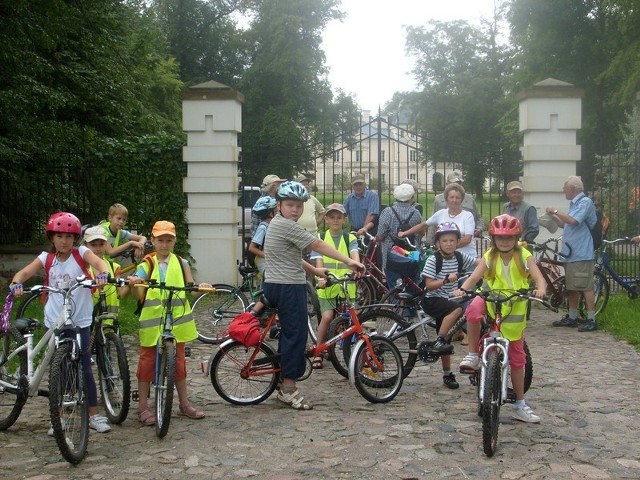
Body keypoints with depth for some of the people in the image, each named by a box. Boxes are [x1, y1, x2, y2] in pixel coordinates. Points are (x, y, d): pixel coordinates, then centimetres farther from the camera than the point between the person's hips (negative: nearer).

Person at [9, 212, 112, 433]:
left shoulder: (81, 253, -3)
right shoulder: (46, 258, 3)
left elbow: (99, 261, -21)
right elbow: (23, 273, -6)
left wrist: (103, 274, -44)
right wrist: (16, 283, -29)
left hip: (80, 321, -2)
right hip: (55, 322, 2)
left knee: (85, 369, 5)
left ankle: (94, 415, 16)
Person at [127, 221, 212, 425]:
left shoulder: (181, 263, 6)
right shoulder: (146, 266, 1)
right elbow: (139, 296, -8)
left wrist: (200, 287, -18)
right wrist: (133, 284, -28)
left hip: (176, 319, 2)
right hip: (152, 321, -2)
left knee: (179, 361, 12)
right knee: (147, 362, 4)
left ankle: (184, 404, 23)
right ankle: (143, 407, 12)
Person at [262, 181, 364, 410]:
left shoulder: (278, 224, 16)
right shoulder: (286, 225, -16)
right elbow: (318, 246, -17)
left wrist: (313, 270, 25)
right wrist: (349, 261, -15)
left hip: (276, 285, 11)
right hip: (288, 287, -11)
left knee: (289, 331, 16)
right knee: (296, 333, -6)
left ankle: (284, 382, 23)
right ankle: (289, 388, -1)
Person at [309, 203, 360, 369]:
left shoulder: (350, 239, 8)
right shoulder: (320, 238, 5)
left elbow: (355, 255, -11)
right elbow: (318, 261, -6)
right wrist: (321, 277, -25)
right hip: (326, 286, -1)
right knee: (327, 317, -18)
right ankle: (318, 354, -4)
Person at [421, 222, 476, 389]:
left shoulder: (460, 258, 0)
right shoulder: (433, 260, -14)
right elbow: (429, 285, -17)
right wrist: (446, 279, -29)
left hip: (448, 300, 5)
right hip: (433, 300, -5)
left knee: (446, 340, 9)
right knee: (457, 309, -33)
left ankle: (447, 375, 19)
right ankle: (439, 341, -22)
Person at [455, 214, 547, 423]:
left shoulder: (524, 256, -4)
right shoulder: (489, 257, -4)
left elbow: (539, 277, -16)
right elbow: (475, 276, -15)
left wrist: (540, 289, -39)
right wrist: (462, 289, -36)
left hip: (514, 312, 1)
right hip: (490, 303, -1)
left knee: (517, 358, 7)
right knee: (474, 310, -38)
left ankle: (520, 405, 20)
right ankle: (473, 355, -19)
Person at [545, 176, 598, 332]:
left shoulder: (585, 202, -11)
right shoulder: (574, 204, 18)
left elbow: (573, 221, -22)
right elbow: (565, 224, 24)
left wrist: (555, 211, -11)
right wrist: (553, 216, 9)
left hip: (581, 254, -10)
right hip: (571, 253, 10)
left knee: (586, 287, -8)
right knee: (572, 287, 14)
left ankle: (592, 320, -5)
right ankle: (572, 317, 22)